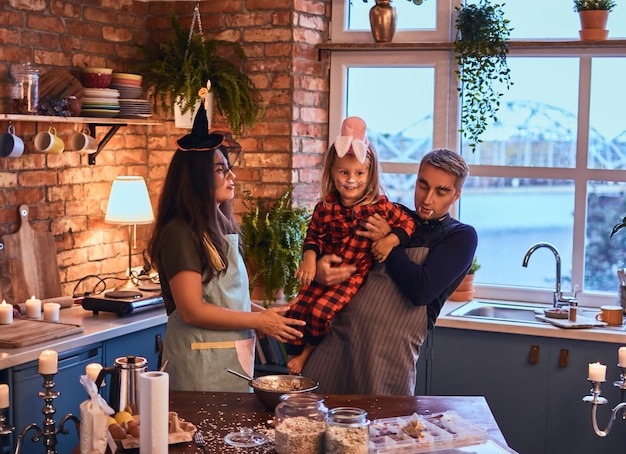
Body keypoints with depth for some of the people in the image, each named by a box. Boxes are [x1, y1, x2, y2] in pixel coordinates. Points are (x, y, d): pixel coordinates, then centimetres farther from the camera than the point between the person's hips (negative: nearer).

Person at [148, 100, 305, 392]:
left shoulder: (222, 228, 12)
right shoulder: (181, 234, -15)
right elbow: (192, 310, -19)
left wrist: (265, 314, 4)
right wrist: (258, 321, -15)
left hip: (232, 357, 8)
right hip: (201, 363, -8)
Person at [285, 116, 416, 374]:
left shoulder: (380, 206, -6)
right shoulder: (325, 207, 0)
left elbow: (407, 223, -1)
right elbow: (314, 236, 7)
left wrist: (390, 240, -18)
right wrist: (309, 258, -11)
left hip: (356, 274, -3)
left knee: (321, 310, -21)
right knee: (296, 310, -7)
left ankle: (309, 351, 7)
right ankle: (295, 362, 13)